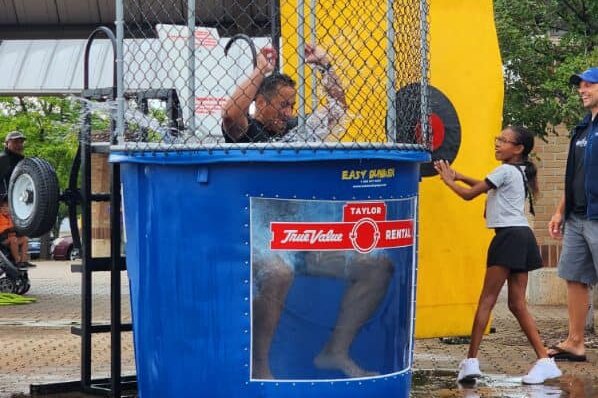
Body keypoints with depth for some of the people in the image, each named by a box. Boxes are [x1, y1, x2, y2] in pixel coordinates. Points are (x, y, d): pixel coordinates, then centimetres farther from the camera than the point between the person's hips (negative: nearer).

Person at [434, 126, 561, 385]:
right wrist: (460, 176, 22)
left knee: (487, 300, -6)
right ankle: (545, 361, 1)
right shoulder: (519, 172, 20)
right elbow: (488, 187, 33)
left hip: (509, 237, -9)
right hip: (521, 237, 9)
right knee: (517, 304, 7)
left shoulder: (506, 171, -8)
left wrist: (449, 180, 11)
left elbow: (469, 194, -6)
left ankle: (471, 361, -8)